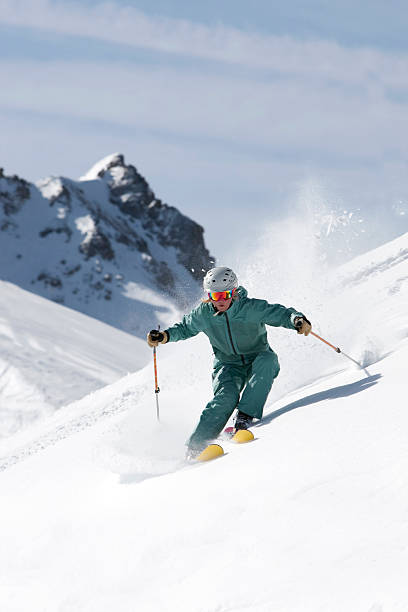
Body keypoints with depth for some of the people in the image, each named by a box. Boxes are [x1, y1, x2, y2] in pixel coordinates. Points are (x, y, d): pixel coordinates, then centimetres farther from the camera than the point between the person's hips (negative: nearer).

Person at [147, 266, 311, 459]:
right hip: (228, 366, 1)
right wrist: (165, 336, -5)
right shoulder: (203, 314, -6)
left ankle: (245, 416, -36)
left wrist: (298, 320, -39)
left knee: (267, 359, -36)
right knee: (226, 396, -30)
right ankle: (196, 443, -25)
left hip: (257, 362, -1)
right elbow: (184, 327, 12)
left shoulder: (252, 308, -16)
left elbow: (281, 314, -18)